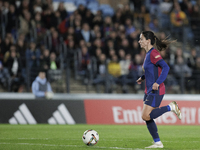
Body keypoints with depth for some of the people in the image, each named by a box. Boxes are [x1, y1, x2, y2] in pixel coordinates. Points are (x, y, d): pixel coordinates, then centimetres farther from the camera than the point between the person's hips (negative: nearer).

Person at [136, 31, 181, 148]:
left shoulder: (153, 53, -15)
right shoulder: (149, 54, 14)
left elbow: (166, 67, -25)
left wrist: (158, 82, -31)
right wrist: (143, 77, 19)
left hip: (156, 91, -10)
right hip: (149, 90, 10)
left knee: (146, 116, -13)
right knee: (147, 118, 7)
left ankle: (171, 107, -3)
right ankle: (157, 143, 11)